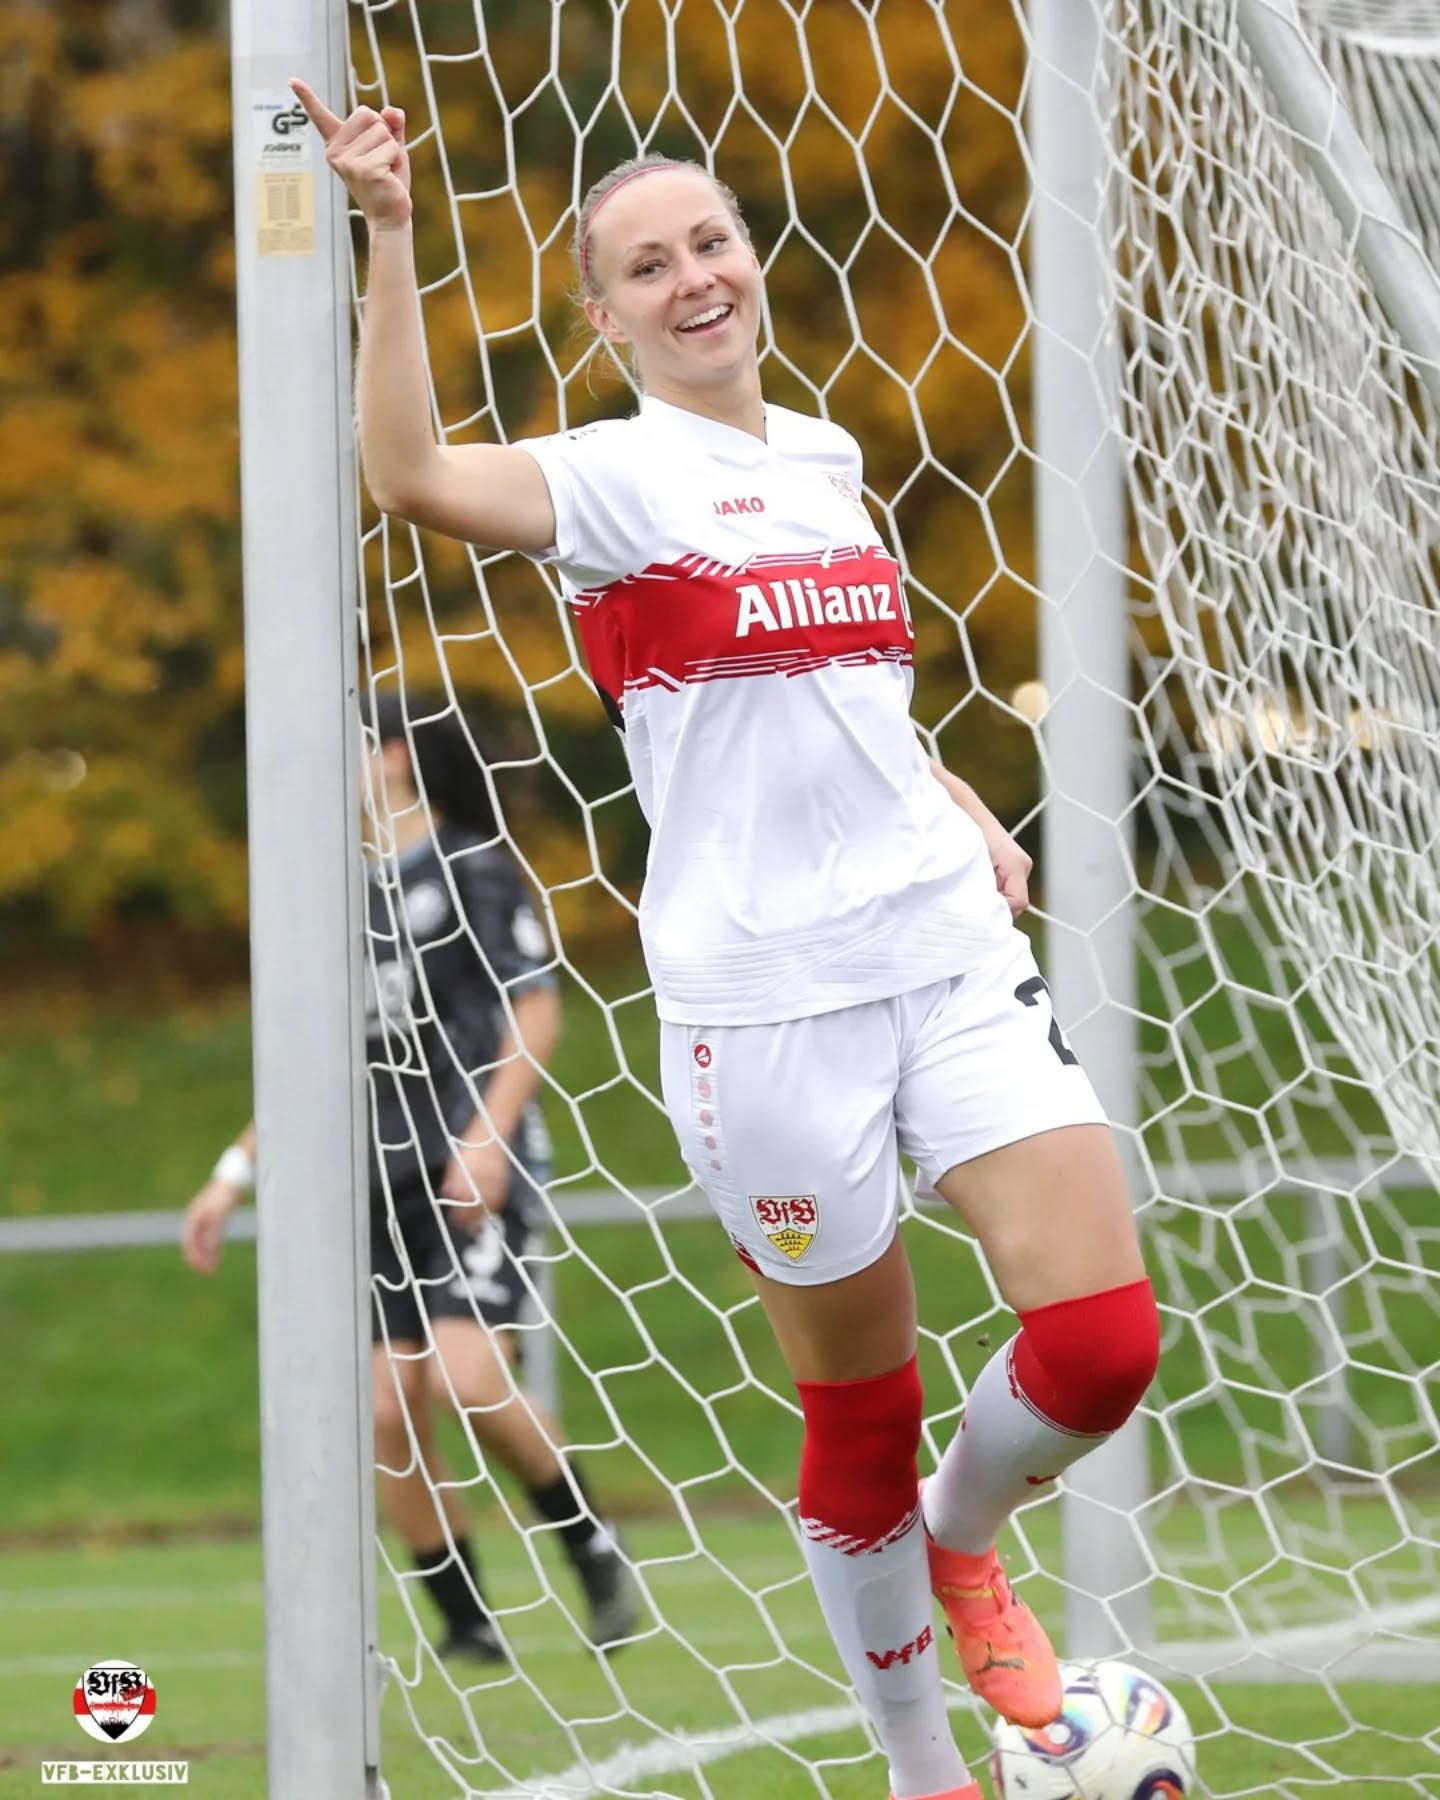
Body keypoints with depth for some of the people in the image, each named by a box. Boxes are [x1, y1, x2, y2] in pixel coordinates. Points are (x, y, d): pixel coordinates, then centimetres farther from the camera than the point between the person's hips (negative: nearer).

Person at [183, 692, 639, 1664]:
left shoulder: (471, 870, -1)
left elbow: (536, 1010, -7)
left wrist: (489, 1133, -21)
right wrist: (235, 1174, 20)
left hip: (477, 1175, -7)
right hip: (384, 1181, 7)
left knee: (469, 1378, -22)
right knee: (389, 1414, -3)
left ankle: (590, 1542, -1)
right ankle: (468, 1623, 6)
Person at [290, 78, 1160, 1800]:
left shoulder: (823, 457, 14)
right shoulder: (620, 476, -5)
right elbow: (412, 476, -27)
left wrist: (970, 816, 13)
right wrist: (389, 235, -34)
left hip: (952, 950, 5)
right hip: (763, 998, -5)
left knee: (1103, 1335, -8)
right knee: (862, 1412, 5)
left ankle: (960, 1535, 24)